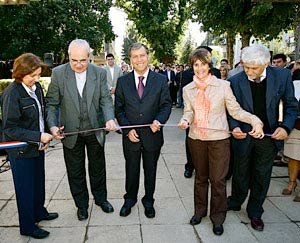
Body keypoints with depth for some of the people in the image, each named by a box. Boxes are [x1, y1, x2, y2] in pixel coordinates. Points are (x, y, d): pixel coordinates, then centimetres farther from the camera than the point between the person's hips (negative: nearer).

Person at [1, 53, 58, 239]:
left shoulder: (37, 87, 0)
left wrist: (45, 137, 1)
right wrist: (39, 136, -24)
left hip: (38, 147, 7)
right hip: (21, 151, -6)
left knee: (39, 182, 21)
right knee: (25, 188, 9)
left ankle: (39, 211, 44)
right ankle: (27, 226, 27)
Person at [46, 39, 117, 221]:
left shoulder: (100, 72, -7)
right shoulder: (58, 73, -10)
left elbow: (106, 99, -7)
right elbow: (51, 103, -7)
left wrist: (109, 118, -26)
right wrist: (52, 125, -21)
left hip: (95, 130, 1)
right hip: (71, 132, -1)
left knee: (98, 167, 18)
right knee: (75, 171, 14)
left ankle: (100, 198, 41)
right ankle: (81, 204, 35)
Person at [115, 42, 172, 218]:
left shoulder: (161, 80, -2)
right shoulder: (123, 82, 0)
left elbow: (166, 104, -1)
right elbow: (119, 109, 1)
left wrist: (159, 120, -21)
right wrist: (128, 129, -10)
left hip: (152, 136, 0)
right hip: (131, 136, 1)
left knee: (151, 171, 15)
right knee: (131, 171, 16)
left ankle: (149, 201, 37)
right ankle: (130, 199, 39)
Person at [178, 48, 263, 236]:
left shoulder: (223, 86, -7)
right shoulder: (188, 89, 3)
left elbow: (235, 110, -6)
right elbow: (189, 111, 7)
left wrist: (255, 121, -20)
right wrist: (186, 120, -16)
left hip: (219, 139, -3)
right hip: (196, 139, 3)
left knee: (218, 179, 4)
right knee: (200, 177, 18)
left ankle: (218, 217, 22)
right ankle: (200, 210, 36)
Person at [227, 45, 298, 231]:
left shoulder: (283, 76, -13)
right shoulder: (235, 81, -15)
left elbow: (291, 105, -3)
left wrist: (286, 126, -17)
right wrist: (234, 127, -23)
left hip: (269, 137, 1)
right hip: (244, 136, -1)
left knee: (262, 176, 15)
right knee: (241, 173, 18)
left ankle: (255, 212, 35)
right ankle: (235, 203, 43)